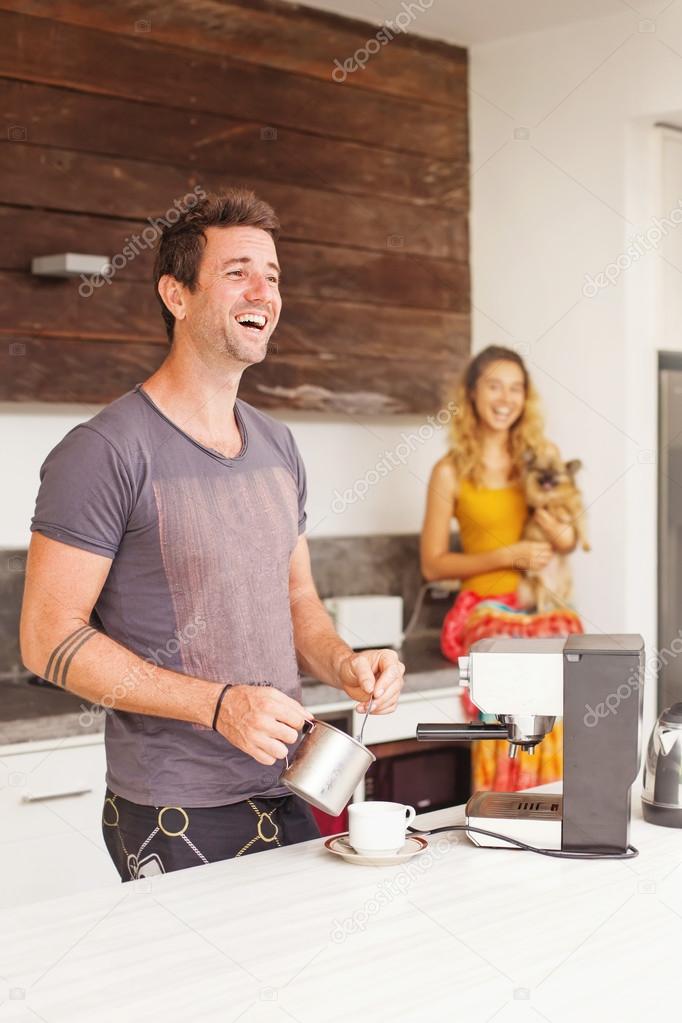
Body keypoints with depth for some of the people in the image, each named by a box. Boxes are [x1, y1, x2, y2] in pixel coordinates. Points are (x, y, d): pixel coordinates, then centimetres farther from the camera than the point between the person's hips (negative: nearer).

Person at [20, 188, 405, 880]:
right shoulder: (104, 451, -13)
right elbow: (50, 639, -16)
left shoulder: (277, 447, 10)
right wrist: (219, 704, -22)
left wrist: (344, 665, -4)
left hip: (288, 795, 7)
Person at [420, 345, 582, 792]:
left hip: (548, 604, 2)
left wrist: (566, 538, -5)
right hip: (489, 608, -2)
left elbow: (570, 534, 20)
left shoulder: (544, 454, 9)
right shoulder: (451, 472, 0)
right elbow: (433, 563, 2)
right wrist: (508, 557, -10)